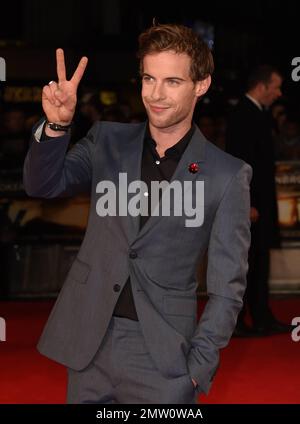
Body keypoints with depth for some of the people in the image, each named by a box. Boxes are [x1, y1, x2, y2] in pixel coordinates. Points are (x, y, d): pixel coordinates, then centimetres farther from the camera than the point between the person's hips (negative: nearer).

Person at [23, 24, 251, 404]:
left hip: (162, 356, -3)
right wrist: (56, 126, -20)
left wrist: (197, 367, -8)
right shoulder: (107, 141, 6)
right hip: (88, 343, 3)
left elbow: (227, 285, -2)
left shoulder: (228, 176, -4)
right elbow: (43, 184, -3)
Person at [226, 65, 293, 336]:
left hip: (258, 203, 10)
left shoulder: (256, 114, 14)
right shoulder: (244, 116, -16)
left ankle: (263, 319, 19)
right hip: (250, 204, -10)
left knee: (259, 265, 13)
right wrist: (249, 205, -22)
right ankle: (235, 323, 2)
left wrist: (259, 204, 18)